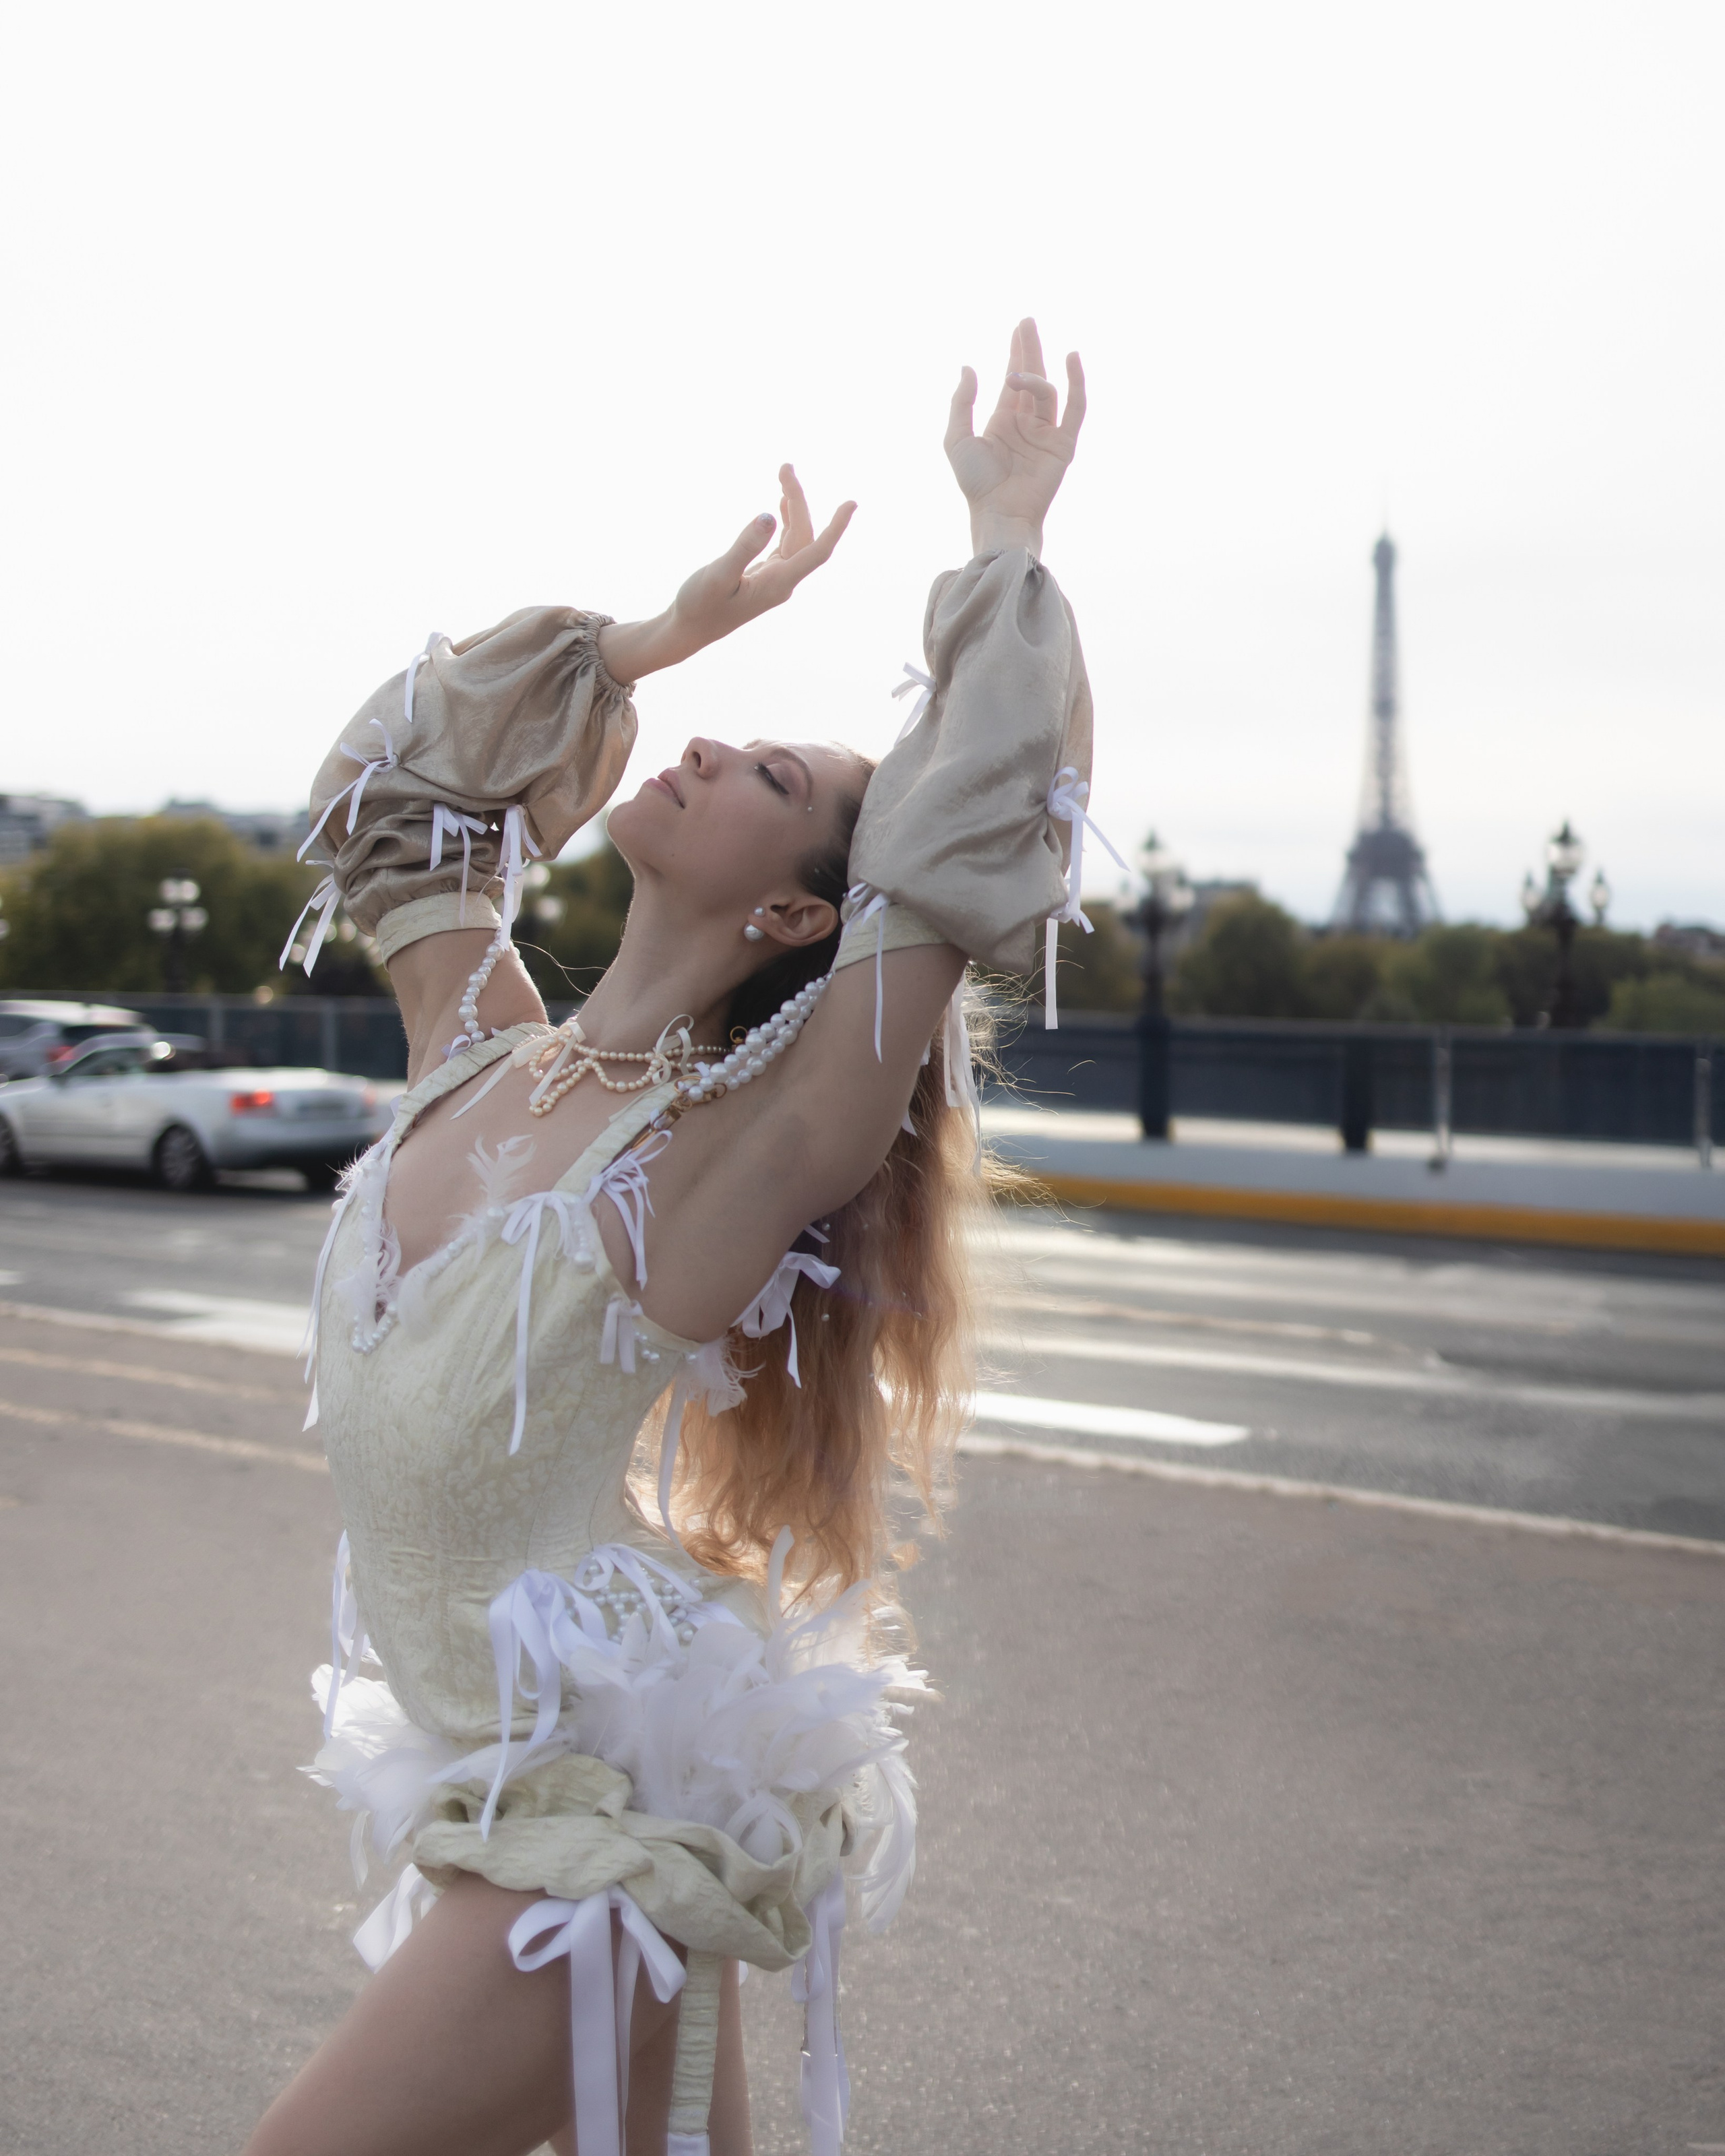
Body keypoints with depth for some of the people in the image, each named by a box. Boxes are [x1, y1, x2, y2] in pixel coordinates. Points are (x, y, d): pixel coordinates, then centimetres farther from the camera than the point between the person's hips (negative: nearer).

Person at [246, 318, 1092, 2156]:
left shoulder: (726, 1162, -17)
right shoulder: (483, 1050, 1)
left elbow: (964, 861, -27)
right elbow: (382, 799, 14)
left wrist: (1005, 539, -16)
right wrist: (668, 630, 12)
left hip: (609, 1809, -7)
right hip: (495, 1780, 7)